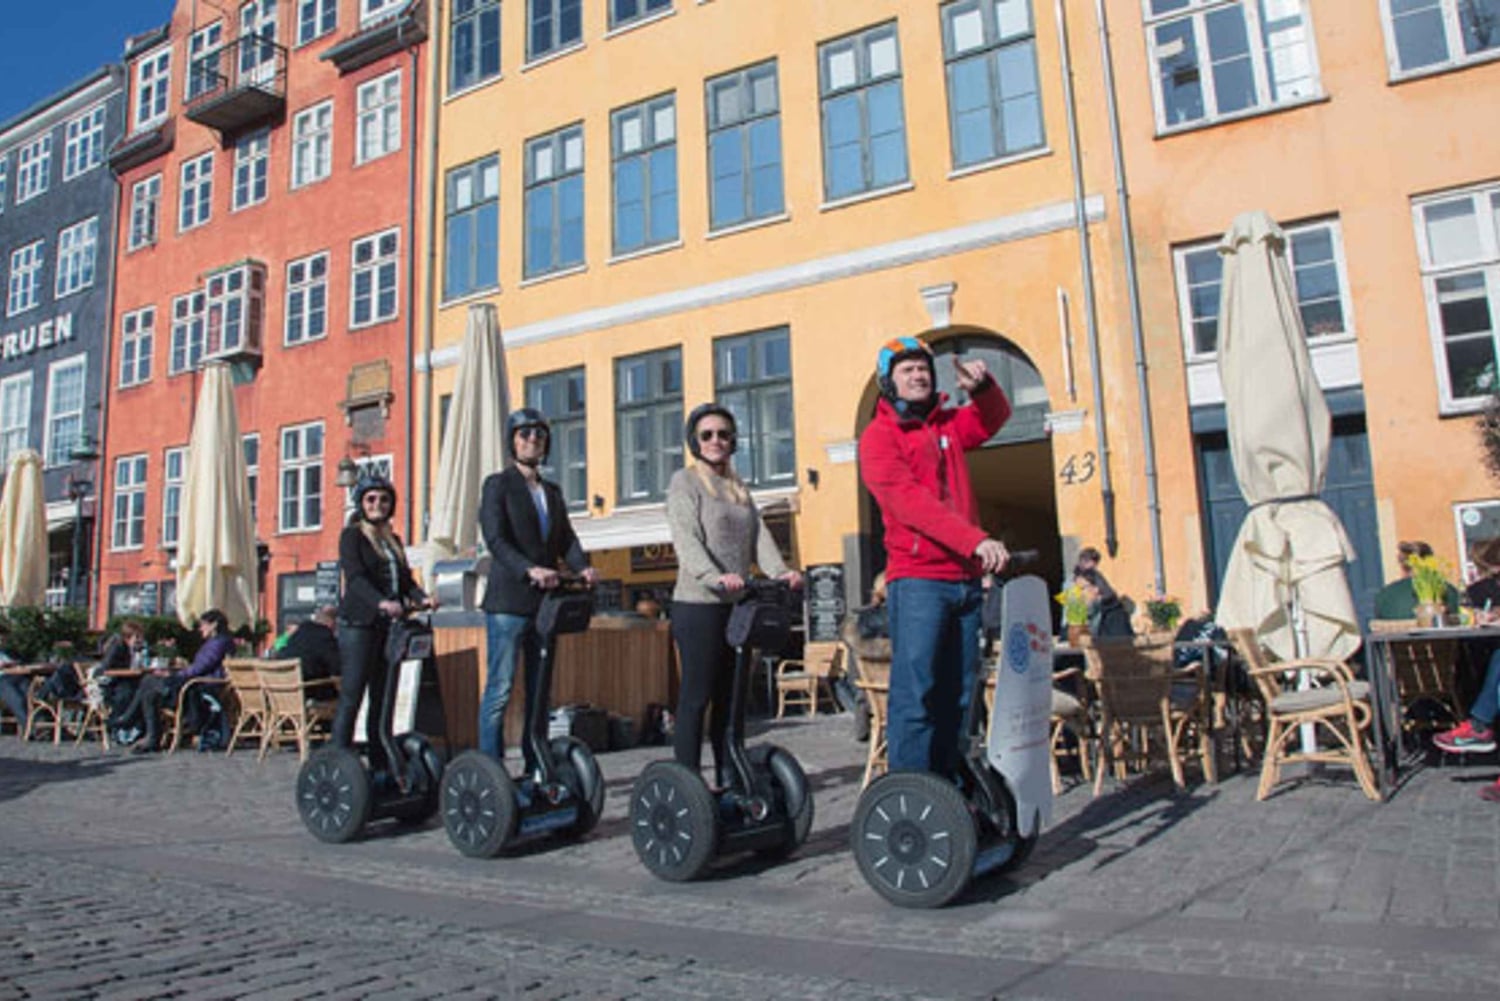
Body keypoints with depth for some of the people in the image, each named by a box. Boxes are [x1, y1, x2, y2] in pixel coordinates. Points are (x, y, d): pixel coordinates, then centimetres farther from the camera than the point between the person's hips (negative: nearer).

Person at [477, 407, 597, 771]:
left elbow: (566, 537, 10)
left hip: (545, 600, 6)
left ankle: (536, 767, 17)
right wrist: (529, 570, -28)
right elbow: (495, 540, -12)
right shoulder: (498, 485, 1)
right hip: (508, 601, -6)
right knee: (500, 688, -5)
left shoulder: (552, 491, 20)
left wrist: (582, 566, -12)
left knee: (540, 689, 10)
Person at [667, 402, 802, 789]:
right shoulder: (685, 480, -1)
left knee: (729, 695, 10)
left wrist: (779, 572, -10)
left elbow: (758, 535, 9)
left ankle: (728, 779, 18)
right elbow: (686, 539, -15)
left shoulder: (738, 486, 20)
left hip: (736, 605, 7)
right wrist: (716, 577, -31)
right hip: (698, 604, -6)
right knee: (696, 696, -5)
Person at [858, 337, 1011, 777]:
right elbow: (912, 501, -15)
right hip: (917, 581, -7)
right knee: (915, 694, -9)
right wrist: (976, 540, -26)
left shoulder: (948, 425, 17)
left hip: (965, 579, 7)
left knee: (957, 695, 9)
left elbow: (994, 417, 29)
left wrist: (982, 386, 4)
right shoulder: (879, 436, -2)